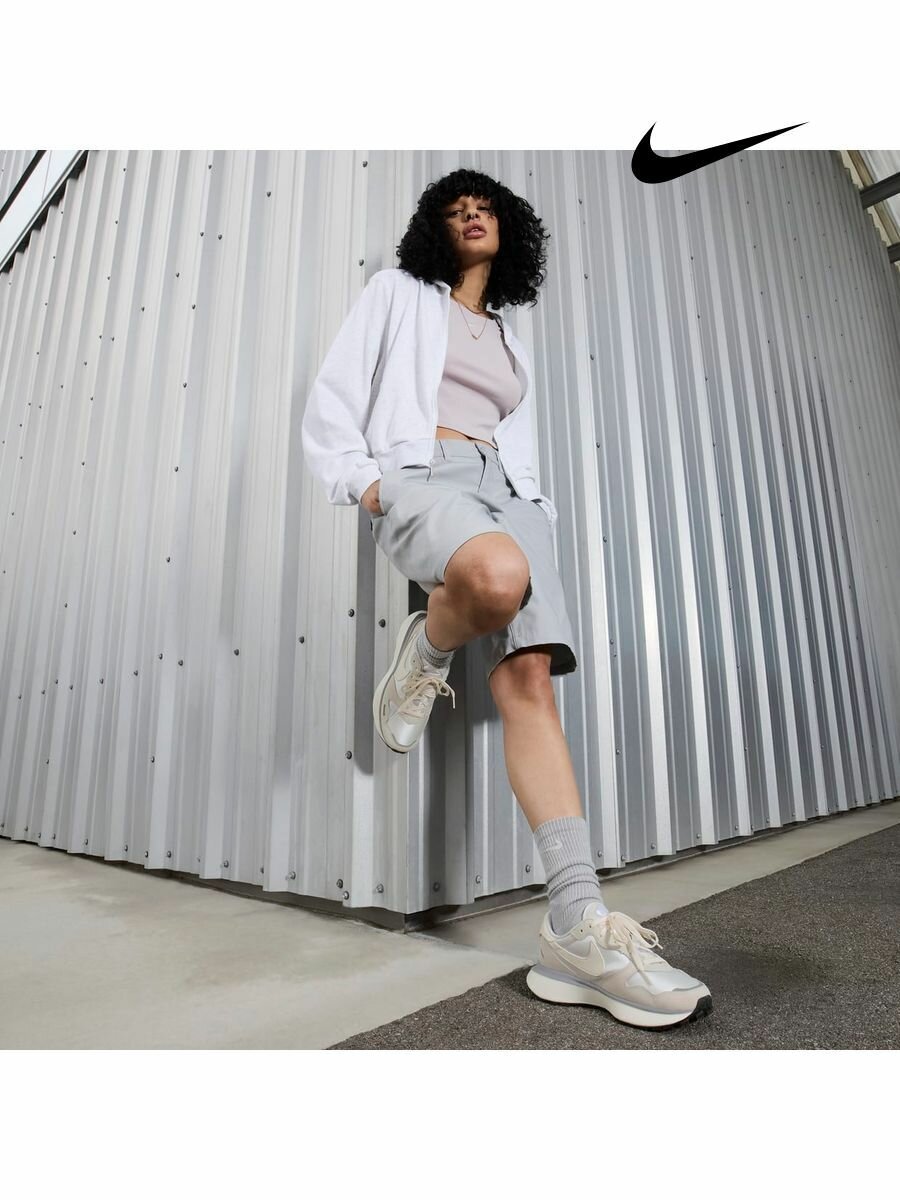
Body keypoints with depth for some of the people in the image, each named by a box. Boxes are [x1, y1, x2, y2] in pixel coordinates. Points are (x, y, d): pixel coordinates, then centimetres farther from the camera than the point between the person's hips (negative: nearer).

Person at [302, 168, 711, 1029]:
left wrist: (534, 505, 9)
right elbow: (334, 395, 10)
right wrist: (358, 477, -6)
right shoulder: (398, 293, 20)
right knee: (500, 578, -42)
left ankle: (577, 927, -23)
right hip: (418, 475, -4)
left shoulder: (511, 342, 32)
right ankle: (421, 658, -8)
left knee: (530, 679, -19)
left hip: (503, 490, 4)